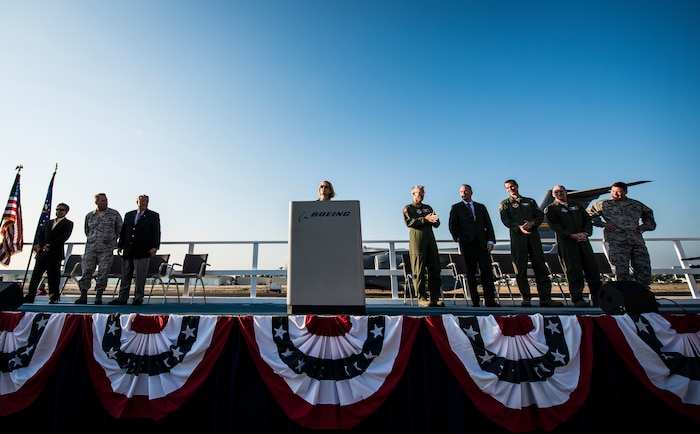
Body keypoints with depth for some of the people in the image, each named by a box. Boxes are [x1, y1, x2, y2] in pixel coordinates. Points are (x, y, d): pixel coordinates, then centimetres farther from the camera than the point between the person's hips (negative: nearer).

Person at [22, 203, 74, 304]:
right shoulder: (48, 223, 21)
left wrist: (50, 246, -13)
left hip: (55, 253, -5)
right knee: (36, 274, 6)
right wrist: (42, 246, -4)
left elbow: (64, 237, -7)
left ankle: (54, 298, 2)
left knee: (53, 276, -4)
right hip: (42, 253, 6)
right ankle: (30, 296, 13)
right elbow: (40, 236, 14)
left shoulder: (68, 223, 4)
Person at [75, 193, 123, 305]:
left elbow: (119, 229, 9)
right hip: (90, 248, 2)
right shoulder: (89, 216, 9)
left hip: (106, 249, -2)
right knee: (86, 271, 1)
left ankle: (99, 297, 7)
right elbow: (86, 231, 21)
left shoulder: (114, 214, 2)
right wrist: (92, 240, 15)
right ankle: (83, 296, 10)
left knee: (103, 273, -2)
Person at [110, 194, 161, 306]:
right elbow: (123, 231, 18)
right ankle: (122, 298, 18)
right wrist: (120, 245, 11)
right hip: (128, 251, 5)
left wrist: (155, 247, -13)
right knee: (125, 275, 10)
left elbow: (156, 233, -4)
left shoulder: (154, 216, 3)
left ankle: (138, 298, 8)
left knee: (140, 276, -1)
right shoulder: (128, 215, 17)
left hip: (143, 251, -5)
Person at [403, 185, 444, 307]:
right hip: (417, 241, -5)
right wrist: (425, 219, -15)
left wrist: (434, 219, -6)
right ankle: (422, 299, 2)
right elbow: (409, 222, -11)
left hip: (430, 240, 6)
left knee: (435, 270, 3)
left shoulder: (428, 207, 23)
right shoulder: (408, 208, 7)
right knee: (420, 272, -4)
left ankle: (435, 298, 10)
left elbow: (437, 224, 17)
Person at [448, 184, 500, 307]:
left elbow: (488, 225, 13)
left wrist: (490, 241, 1)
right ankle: (475, 301, 6)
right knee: (471, 273, 0)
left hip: (482, 244, 3)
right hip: (467, 244, -2)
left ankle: (490, 301, 7)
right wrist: (459, 239, -8)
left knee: (487, 272, -2)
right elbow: (452, 226, 4)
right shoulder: (455, 208, 10)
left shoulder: (481, 207, 18)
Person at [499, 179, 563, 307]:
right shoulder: (505, 204, 11)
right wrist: (519, 227, -19)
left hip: (533, 235, 3)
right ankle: (526, 299, 3)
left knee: (540, 266, 0)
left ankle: (545, 298, 5)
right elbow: (506, 220, -3)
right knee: (521, 269, -4)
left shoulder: (530, 201, 21)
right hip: (517, 236, -3)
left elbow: (540, 215, 11)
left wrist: (532, 223, -10)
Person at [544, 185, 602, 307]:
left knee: (592, 267, 3)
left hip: (583, 240, 4)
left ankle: (598, 297, 13)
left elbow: (587, 220, 14)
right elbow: (555, 226, -6)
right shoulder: (550, 209, 5)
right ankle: (577, 298, 2)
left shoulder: (577, 205, 21)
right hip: (566, 243, -4)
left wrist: (585, 233, -5)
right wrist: (572, 235, -14)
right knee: (573, 270, -4)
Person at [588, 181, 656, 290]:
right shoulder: (604, 204, 6)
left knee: (644, 268, 3)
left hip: (637, 241, 4)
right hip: (616, 242, -4)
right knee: (621, 271, -6)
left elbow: (648, 213, 34)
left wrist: (645, 225, 17)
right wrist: (603, 224, -5)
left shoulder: (636, 205, 18)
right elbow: (590, 214, 6)